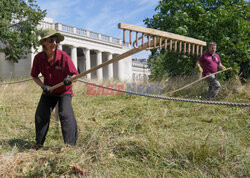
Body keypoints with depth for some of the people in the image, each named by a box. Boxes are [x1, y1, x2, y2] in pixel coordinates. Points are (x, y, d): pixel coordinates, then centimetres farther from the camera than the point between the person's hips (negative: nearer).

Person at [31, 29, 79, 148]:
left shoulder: (63, 56, -21)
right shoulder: (38, 58, -12)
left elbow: (74, 74, -19)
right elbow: (34, 76, 2)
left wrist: (70, 79, -43)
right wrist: (42, 86, -17)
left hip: (64, 91, -3)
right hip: (48, 91, 4)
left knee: (65, 114, -21)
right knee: (40, 115, 5)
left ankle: (70, 143, -9)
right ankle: (39, 143, 26)